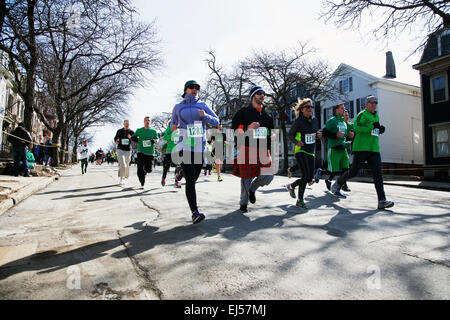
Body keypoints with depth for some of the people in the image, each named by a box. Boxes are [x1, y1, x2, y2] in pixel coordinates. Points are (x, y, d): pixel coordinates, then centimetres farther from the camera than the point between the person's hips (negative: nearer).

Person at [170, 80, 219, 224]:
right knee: (190, 181, -14)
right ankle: (195, 212, -15)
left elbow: (216, 122, 7)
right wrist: (173, 127, -2)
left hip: (200, 148, 3)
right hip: (185, 148, -2)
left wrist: (205, 116, -12)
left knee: (193, 179, 13)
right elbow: (173, 121, 22)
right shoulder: (178, 107, 8)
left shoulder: (203, 106, 10)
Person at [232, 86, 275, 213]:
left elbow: (271, 133, 26)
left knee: (269, 175, -8)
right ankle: (243, 203, 19)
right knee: (247, 177, -1)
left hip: (263, 150, 5)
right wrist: (248, 128, -19)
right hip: (247, 149, -4)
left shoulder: (267, 114, 20)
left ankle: (252, 189, 21)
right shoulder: (243, 112, 4)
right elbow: (235, 130, -2)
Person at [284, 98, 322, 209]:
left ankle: (291, 186, 31)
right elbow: (289, 135, -2)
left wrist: (318, 135, -2)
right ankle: (300, 201, 0)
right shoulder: (298, 121, -9)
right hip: (301, 151, -7)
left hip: (311, 152, 7)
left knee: (310, 177, 5)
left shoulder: (315, 120, 9)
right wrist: (296, 142, -21)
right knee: (306, 175, -15)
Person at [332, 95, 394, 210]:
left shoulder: (376, 116, 22)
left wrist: (380, 130, 13)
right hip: (361, 148, -6)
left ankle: (382, 201, -7)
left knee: (378, 173, -5)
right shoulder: (362, 114, -2)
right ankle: (339, 182, 27)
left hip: (374, 149, 6)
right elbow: (357, 127, -20)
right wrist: (372, 126, -23)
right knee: (353, 172, -2)